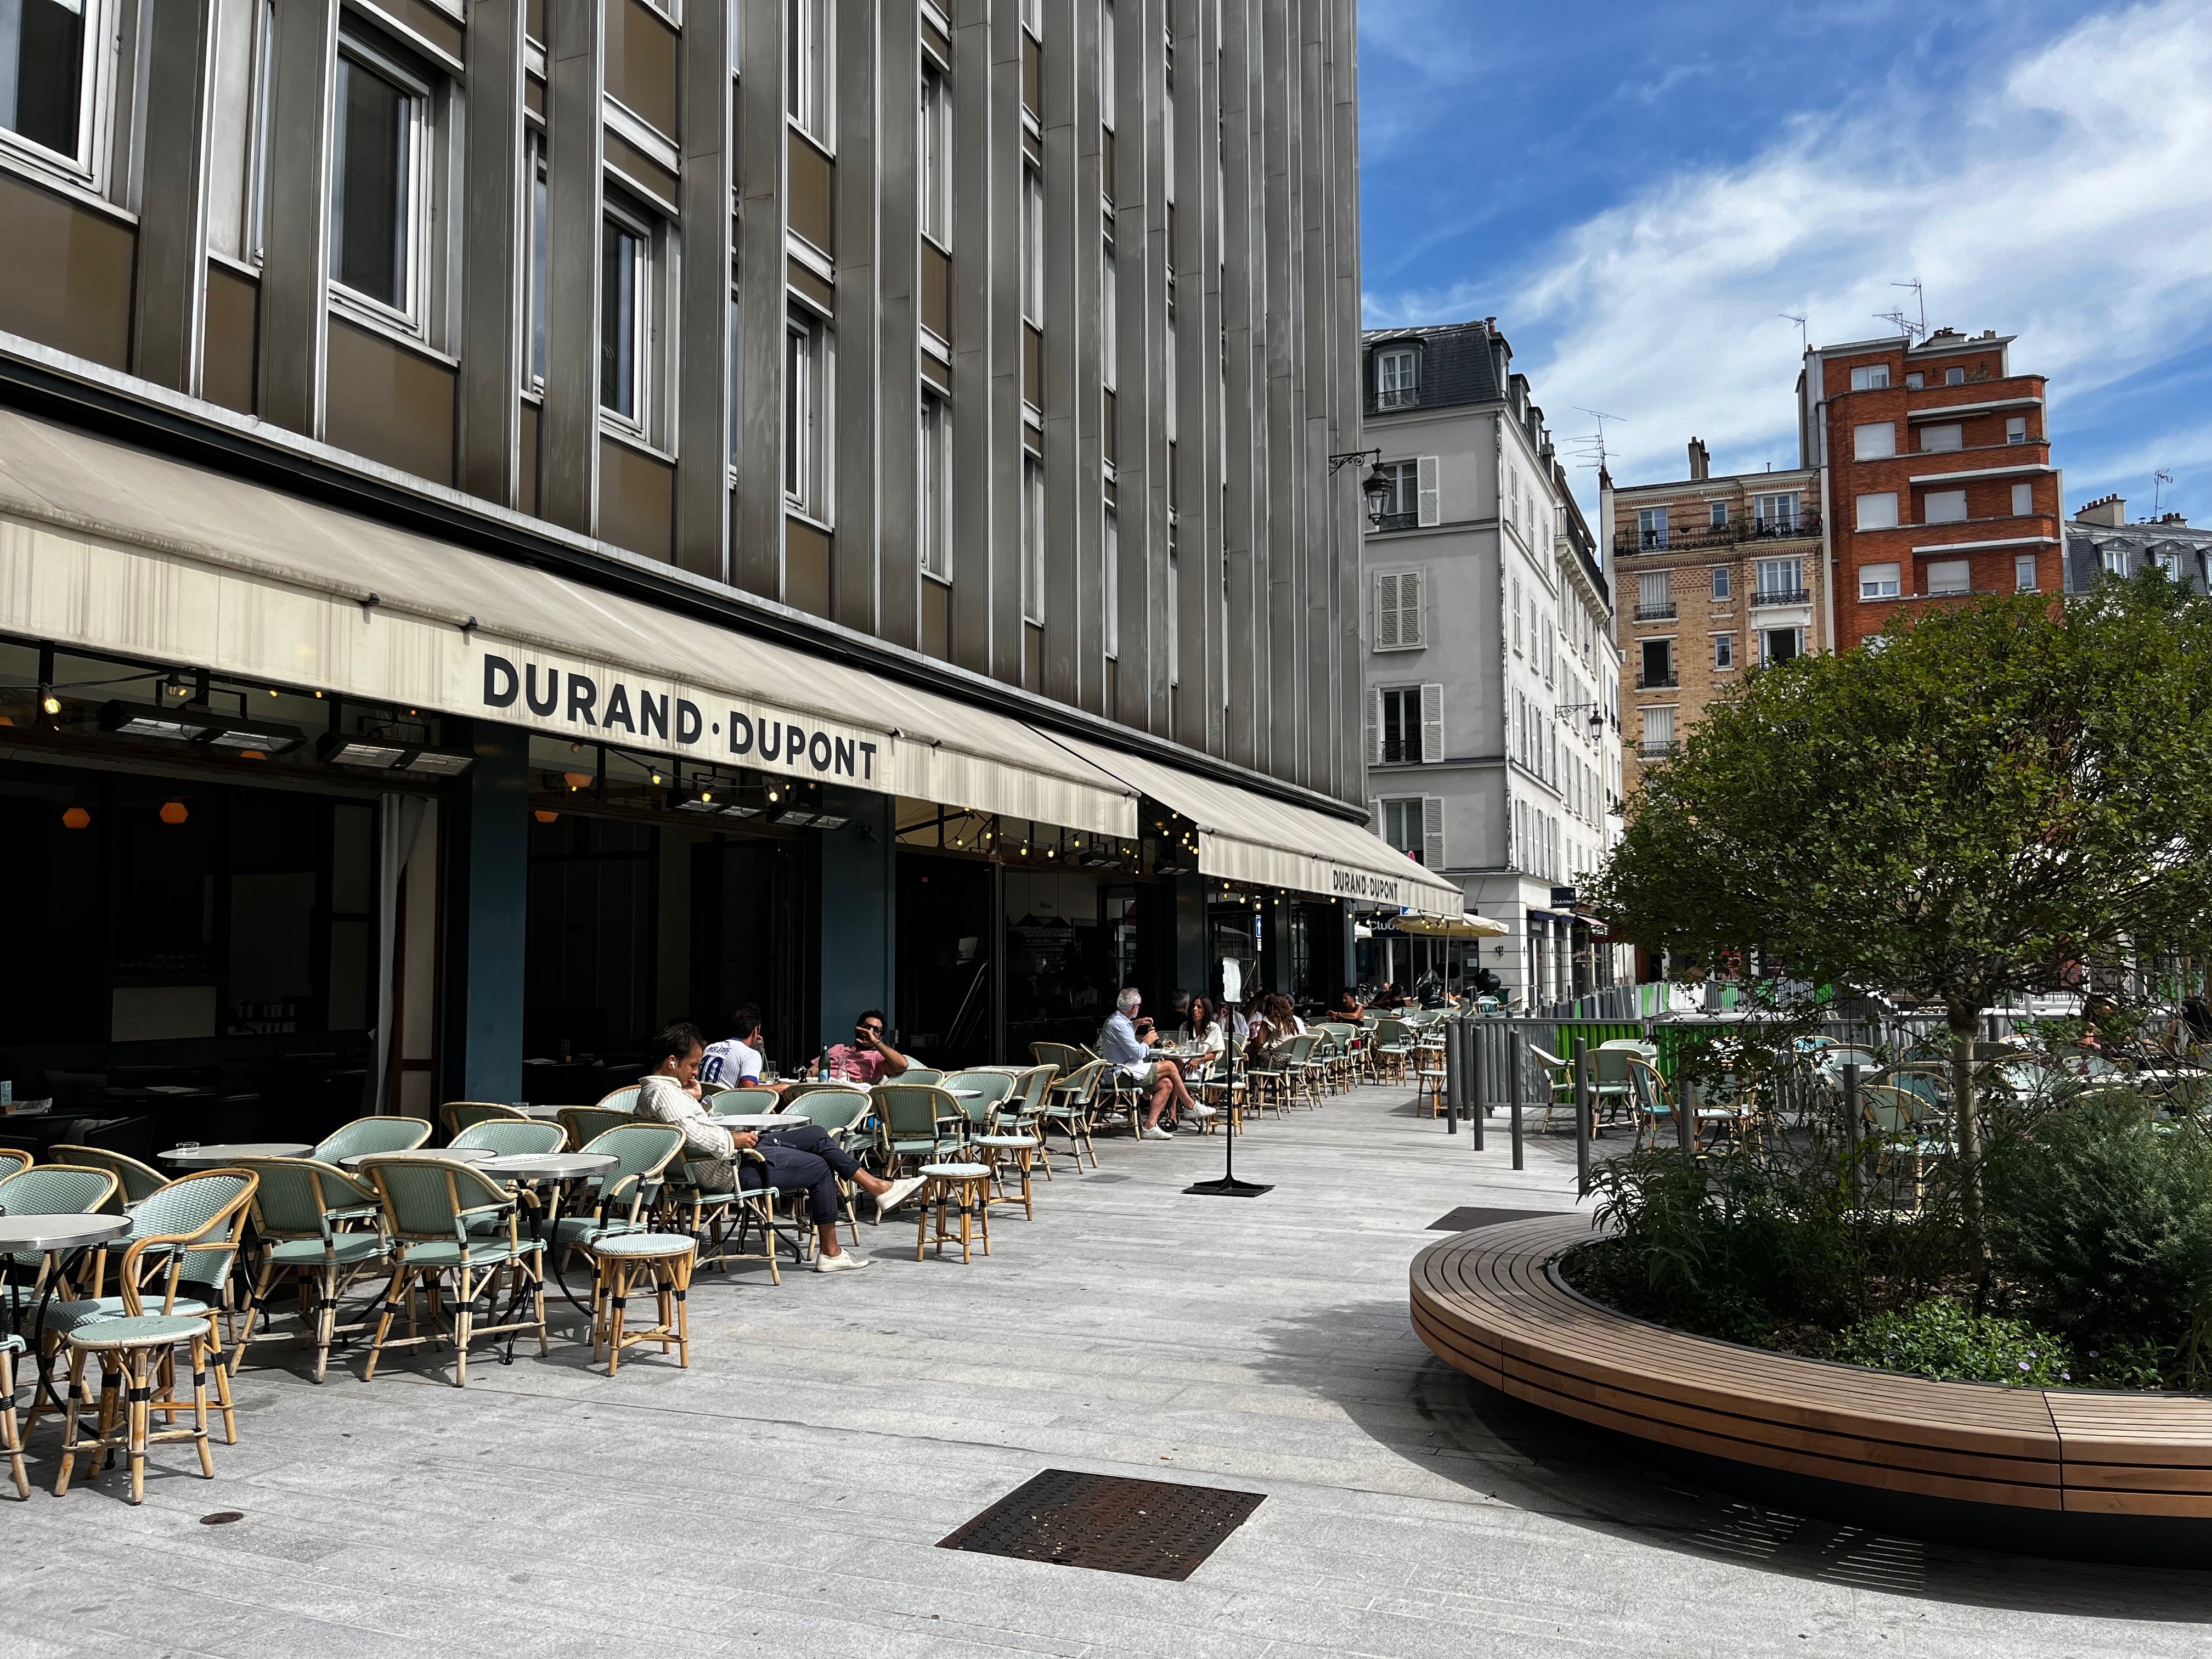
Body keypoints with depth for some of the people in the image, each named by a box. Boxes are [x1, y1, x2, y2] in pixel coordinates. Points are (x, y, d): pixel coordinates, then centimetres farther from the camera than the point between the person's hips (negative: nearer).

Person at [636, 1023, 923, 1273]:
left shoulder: (666, 1088, 15)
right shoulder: (661, 1094, -19)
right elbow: (693, 1135, -33)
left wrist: (697, 1100, 8)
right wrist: (733, 1140, -20)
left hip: (730, 1150, 11)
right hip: (729, 1169, -11)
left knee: (815, 1134, 12)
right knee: (820, 1167, 2)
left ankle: (877, 1187, 16)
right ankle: (829, 1253, 12)